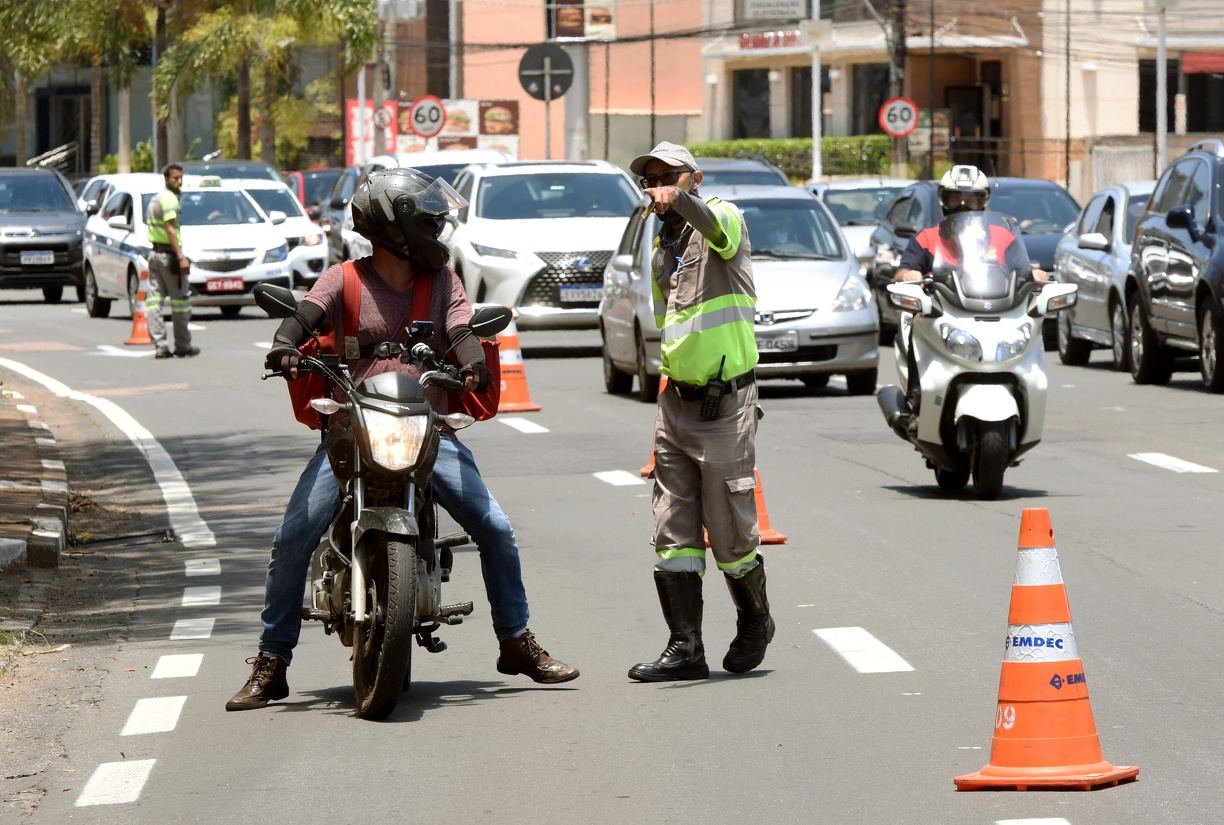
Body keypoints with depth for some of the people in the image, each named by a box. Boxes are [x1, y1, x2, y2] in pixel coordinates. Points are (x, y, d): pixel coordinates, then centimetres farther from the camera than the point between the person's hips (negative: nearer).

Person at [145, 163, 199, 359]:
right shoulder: (169, 198, -12)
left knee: (154, 299, 2)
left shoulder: (155, 199, 18)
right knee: (180, 300, 0)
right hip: (168, 254, -9)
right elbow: (170, 229, -21)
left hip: (154, 253, 9)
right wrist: (181, 257, -25)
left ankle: (160, 345, -1)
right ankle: (183, 346, 5)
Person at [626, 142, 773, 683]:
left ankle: (755, 623, 25)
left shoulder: (723, 217, -6)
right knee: (673, 532, 0)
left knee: (731, 533, 0)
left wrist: (679, 200, -54)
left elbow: (716, 227, -33)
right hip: (676, 401, 7)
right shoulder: (661, 248, 17)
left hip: (726, 404, -7)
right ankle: (685, 648, 1)